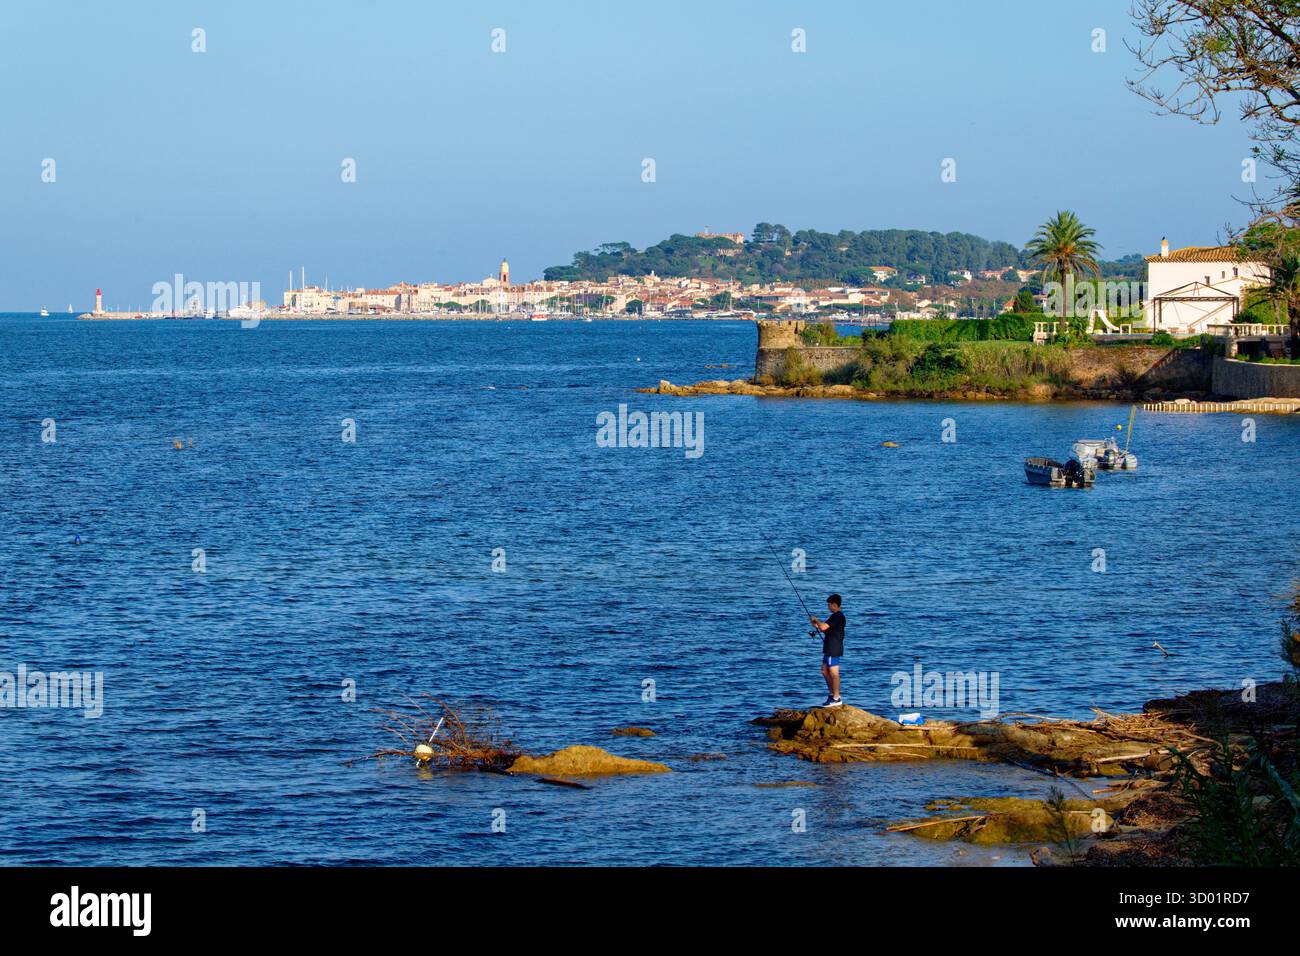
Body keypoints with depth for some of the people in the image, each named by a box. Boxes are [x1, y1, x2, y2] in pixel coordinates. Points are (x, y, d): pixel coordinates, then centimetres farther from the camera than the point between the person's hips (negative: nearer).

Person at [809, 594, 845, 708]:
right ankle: (832, 694, 24)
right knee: (825, 671, 17)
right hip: (829, 648, 11)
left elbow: (824, 627, -24)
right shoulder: (836, 616, 16)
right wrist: (817, 625, 9)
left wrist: (815, 620, -7)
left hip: (834, 649, -11)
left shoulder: (837, 616, -16)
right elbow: (826, 630, 23)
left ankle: (836, 698, -4)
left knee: (834, 673, -7)